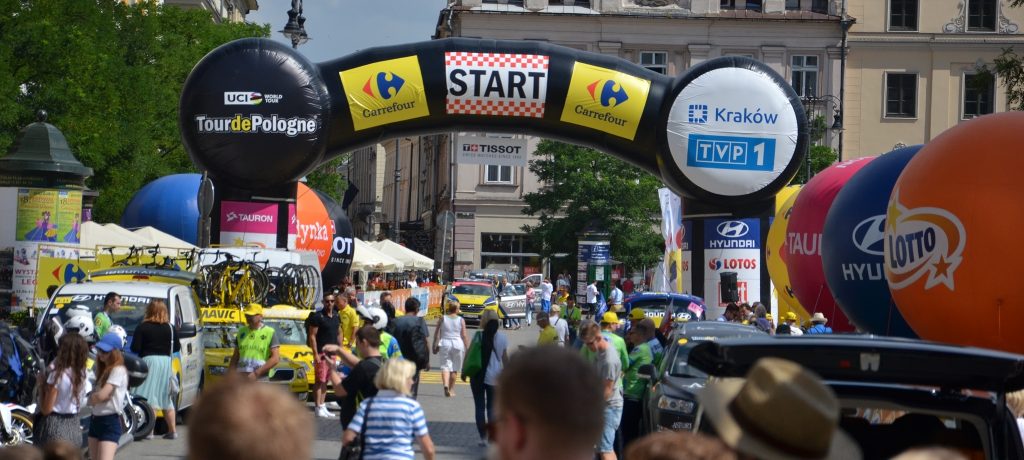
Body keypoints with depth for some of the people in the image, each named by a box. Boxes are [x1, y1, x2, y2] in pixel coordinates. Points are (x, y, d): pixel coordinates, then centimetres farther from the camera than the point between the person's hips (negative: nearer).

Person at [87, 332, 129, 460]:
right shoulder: (103, 369, 16)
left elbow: (101, 395, -20)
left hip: (110, 422, -10)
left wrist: (92, 397, 0)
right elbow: (96, 396, 12)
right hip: (96, 420, 10)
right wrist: (95, 397, -10)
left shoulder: (118, 370, -13)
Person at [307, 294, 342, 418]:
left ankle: (323, 407, 16)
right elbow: (312, 336, -12)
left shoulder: (336, 316, 11)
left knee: (325, 381, 11)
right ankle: (318, 408, -7)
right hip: (321, 353, -7)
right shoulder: (317, 317, -10)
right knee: (319, 381, -7)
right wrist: (316, 354, -17)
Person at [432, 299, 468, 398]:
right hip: (457, 344, -1)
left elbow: (437, 333, 2)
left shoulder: (443, 318, 1)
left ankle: (445, 385, -26)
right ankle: (451, 389, 14)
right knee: (455, 368, 10)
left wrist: (435, 345, 11)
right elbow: (464, 336, -3)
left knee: (445, 366, -1)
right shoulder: (461, 320, -2)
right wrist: (467, 348, 4)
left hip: (444, 344, 1)